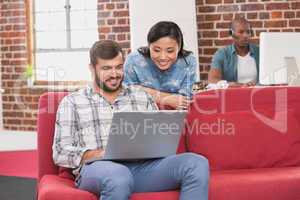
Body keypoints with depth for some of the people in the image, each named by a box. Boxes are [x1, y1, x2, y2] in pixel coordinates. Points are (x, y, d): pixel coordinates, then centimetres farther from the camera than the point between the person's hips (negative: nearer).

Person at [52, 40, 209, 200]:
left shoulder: (142, 97, 23)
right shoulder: (72, 102, 14)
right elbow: (61, 153, 5)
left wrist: (148, 147, -6)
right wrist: (102, 154, -13)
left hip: (142, 166, 3)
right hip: (98, 168, -3)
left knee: (197, 163, -25)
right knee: (118, 175, -42)